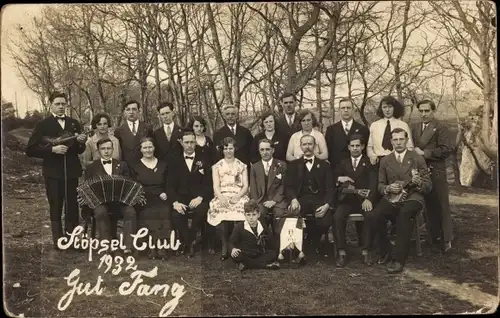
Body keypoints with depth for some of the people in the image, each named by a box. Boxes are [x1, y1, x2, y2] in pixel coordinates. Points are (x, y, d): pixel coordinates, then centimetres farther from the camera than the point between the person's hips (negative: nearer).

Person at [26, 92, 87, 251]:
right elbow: (30, 150, -7)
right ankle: (59, 242, 11)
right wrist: (52, 149, -19)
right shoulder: (43, 125, 0)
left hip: (72, 172, 3)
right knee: (56, 209, 4)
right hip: (53, 173, -3)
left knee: (72, 208, 4)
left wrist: (81, 142, -8)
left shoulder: (74, 124, 10)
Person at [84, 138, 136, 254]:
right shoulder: (91, 168, 16)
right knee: (100, 212, -34)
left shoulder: (122, 165, 19)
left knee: (130, 211, -29)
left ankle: (128, 246, -30)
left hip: (120, 200, 1)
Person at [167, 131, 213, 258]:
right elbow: (170, 185, 3)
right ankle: (191, 243, -9)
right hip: (181, 200, 0)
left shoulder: (203, 161, 11)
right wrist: (175, 202, -15)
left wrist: (200, 198, -16)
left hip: (198, 199, 0)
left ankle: (188, 242, -8)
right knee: (176, 215, -31)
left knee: (202, 211, -33)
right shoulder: (175, 161, 12)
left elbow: (208, 184, 4)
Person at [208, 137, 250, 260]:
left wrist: (237, 196, -11)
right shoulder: (217, 166, 17)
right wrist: (221, 197, -16)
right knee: (221, 212, -35)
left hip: (238, 197, 0)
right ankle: (224, 247, -26)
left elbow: (245, 186, 9)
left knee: (239, 209, -35)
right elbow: (216, 186, 5)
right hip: (222, 197, 0)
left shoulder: (242, 166, 18)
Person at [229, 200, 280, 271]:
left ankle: (246, 264, -28)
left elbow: (272, 247, 12)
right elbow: (231, 242, -5)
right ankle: (266, 264, -30)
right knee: (235, 256, -34)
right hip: (245, 255, -2)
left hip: (259, 255, 2)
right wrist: (233, 249, -24)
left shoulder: (263, 228, 4)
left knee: (272, 254, -20)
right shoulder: (239, 227, -3)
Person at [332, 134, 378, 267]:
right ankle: (341, 252, -23)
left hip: (364, 199, -2)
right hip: (347, 199, 2)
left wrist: (368, 199, -19)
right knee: (337, 216, -28)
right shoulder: (343, 163, 23)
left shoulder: (369, 162, 12)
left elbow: (373, 183, -2)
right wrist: (339, 178, -9)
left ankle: (366, 252, -22)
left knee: (370, 216, -33)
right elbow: (331, 177, 15)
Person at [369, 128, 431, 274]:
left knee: (404, 214, -37)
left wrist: (419, 183, -18)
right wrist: (388, 188, -8)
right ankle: (385, 253, -8)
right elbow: (380, 185, 16)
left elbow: (428, 186, 6)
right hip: (391, 197, 2)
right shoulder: (385, 160, 13)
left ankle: (399, 260, -30)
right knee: (375, 215, -30)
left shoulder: (418, 159, 7)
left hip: (413, 197, -2)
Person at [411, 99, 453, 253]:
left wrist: (424, 153, -14)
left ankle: (446, 239, 4)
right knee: (429, 205, 11)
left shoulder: (440, 127, -5)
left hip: (436, 172, -5)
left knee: (442, 205, -2)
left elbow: (446, 149, -13)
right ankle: (435, 236, 20)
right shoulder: (415, 127, 14)